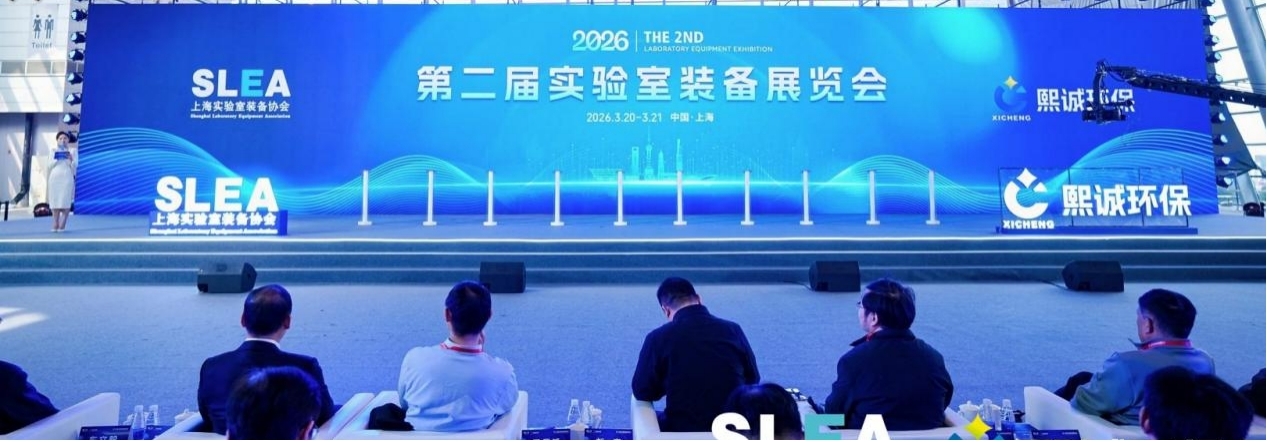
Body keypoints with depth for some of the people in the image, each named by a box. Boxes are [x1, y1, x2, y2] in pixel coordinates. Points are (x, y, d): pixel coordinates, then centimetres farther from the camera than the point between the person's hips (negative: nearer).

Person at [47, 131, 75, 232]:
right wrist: (56, 159, -5)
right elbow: (49, 166, 11)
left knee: (65, 202, -10)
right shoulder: (53, 151, 15)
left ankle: (62, 226, -12)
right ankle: (55, 225, -1)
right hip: (54, 178, 2)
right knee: (55, 201, -2)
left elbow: (74, 167, 4)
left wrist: (71, 160, -14)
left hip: (67, 178, -2)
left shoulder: (71, 151, 10)